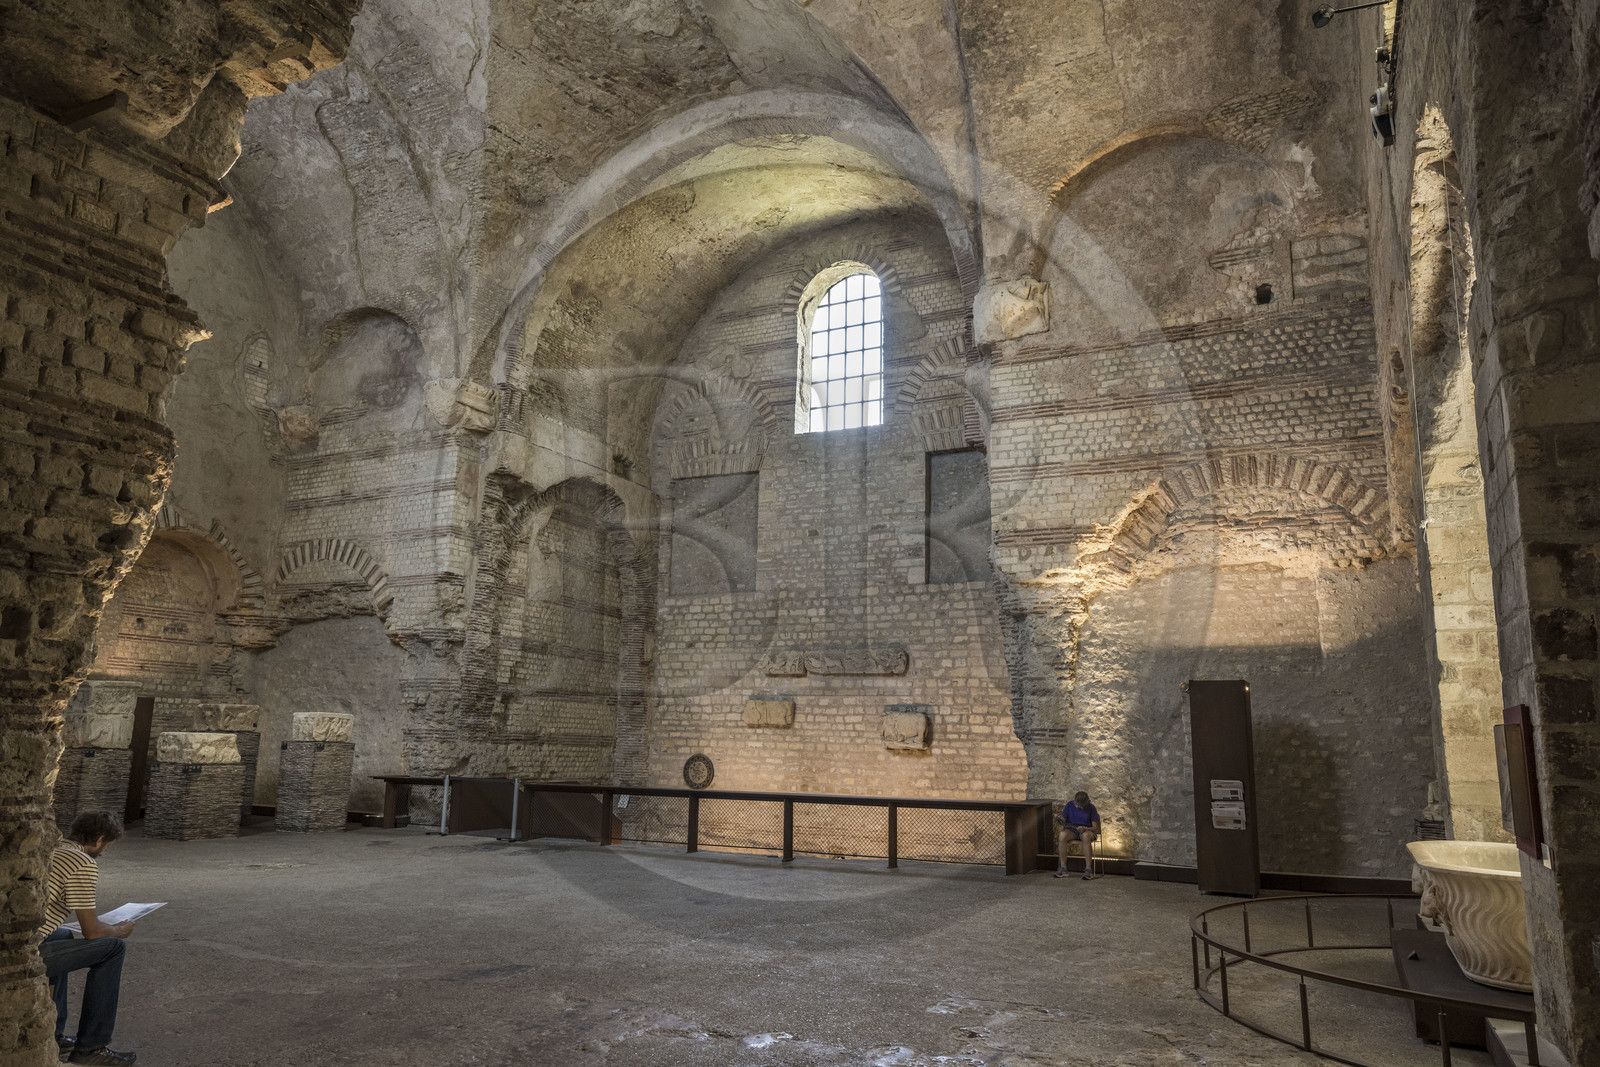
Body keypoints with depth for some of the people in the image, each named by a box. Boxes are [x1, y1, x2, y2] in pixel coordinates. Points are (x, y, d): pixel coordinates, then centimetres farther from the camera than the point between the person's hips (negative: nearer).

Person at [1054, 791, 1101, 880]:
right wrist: (1060, 819, -17)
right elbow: (1063, 819, 7)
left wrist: (1085, 829, -25)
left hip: (1087, 830, -2)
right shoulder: (1069, 805, -1)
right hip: (1071, 829, 2)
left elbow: (1095, 828, -6)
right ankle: (1063, 868, -28)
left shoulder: (1091, 808, -7)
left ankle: (1088, 869, -36)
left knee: (1086, 836, -41)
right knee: (1062, 835, -33)